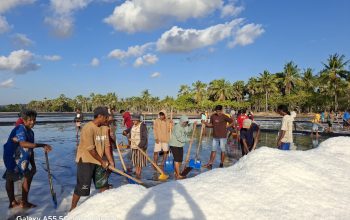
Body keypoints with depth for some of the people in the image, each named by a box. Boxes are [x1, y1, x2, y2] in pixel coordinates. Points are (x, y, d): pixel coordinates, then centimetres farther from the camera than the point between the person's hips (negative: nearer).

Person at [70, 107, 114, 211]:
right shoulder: (88, 128, -23)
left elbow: (106, 146, 2)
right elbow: (91, 150, -23)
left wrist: (110, 161, -1)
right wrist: (102, 161, -14)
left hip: (98, 161, 7)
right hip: (85, 161, -7)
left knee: (103, 184, 16)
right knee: (82, 187, 3)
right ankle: (72, 209, 24)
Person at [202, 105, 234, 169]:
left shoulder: (224, 117, -9)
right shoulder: (213, 116, 3)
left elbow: (232, 122, -1)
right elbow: (211, 124, 11)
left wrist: (226, 126, -8)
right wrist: (205, 123, -5)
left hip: (223, 136, -4)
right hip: (215, 136, 4)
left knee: (222, 150, 6)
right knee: (213, 150, 7)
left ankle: (221, 164, 18)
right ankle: (210, 164, 11)